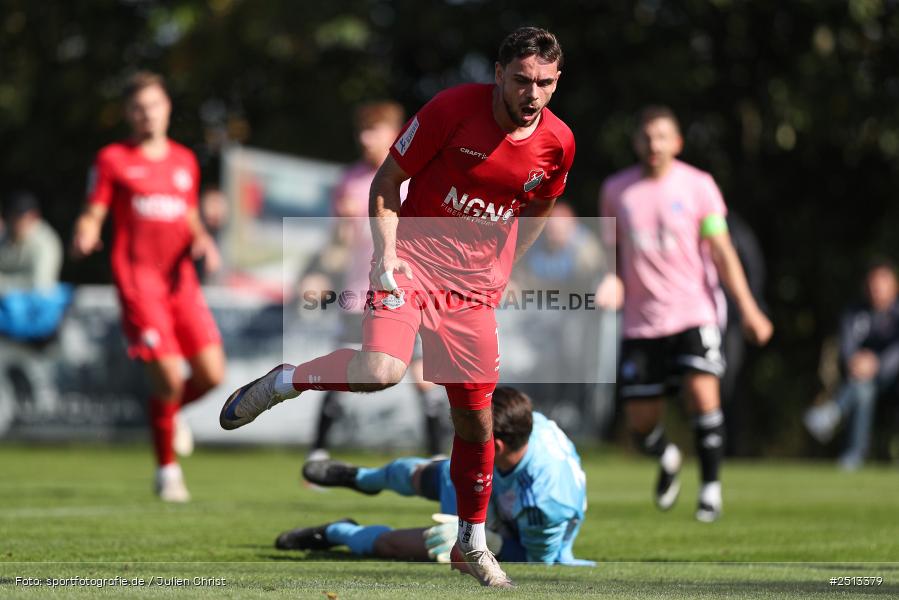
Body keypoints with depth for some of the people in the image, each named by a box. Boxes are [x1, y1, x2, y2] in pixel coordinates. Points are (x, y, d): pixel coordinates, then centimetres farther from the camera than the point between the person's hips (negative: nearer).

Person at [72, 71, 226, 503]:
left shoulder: (185, 160, 16)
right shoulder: (112, 160, 3)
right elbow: (92, 216, 1)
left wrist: (202, 241, 2)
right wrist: (83, 238, -22)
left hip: (181, 278, 5)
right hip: (138, 280, -5)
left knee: (211, 373, -5)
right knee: (169, 377, -14)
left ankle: (171, 410, 30)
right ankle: (167, 471, 4)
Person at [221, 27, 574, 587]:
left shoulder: (558, 142, -2)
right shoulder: (453, 108, -14)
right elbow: (386, 182, -5)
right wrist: (386, 256, -15)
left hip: (476, 287, 4)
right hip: (412, 261, -4)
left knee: (476, 419, 6)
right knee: (383, 369, -30)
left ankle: (473, 542, 25)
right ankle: (282, 382, -3)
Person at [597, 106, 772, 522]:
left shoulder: (697, 185, -1)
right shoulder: (616, 190, 5)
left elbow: (721, 251, -2)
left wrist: (747, 309, -9)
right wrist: (612, 283, -8)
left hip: (694, 312, -2)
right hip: (640, 321, 2)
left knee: (702, 392, -23)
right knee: (641, 424, 2)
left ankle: (710, 486, -7)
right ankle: (666, 459, 37)